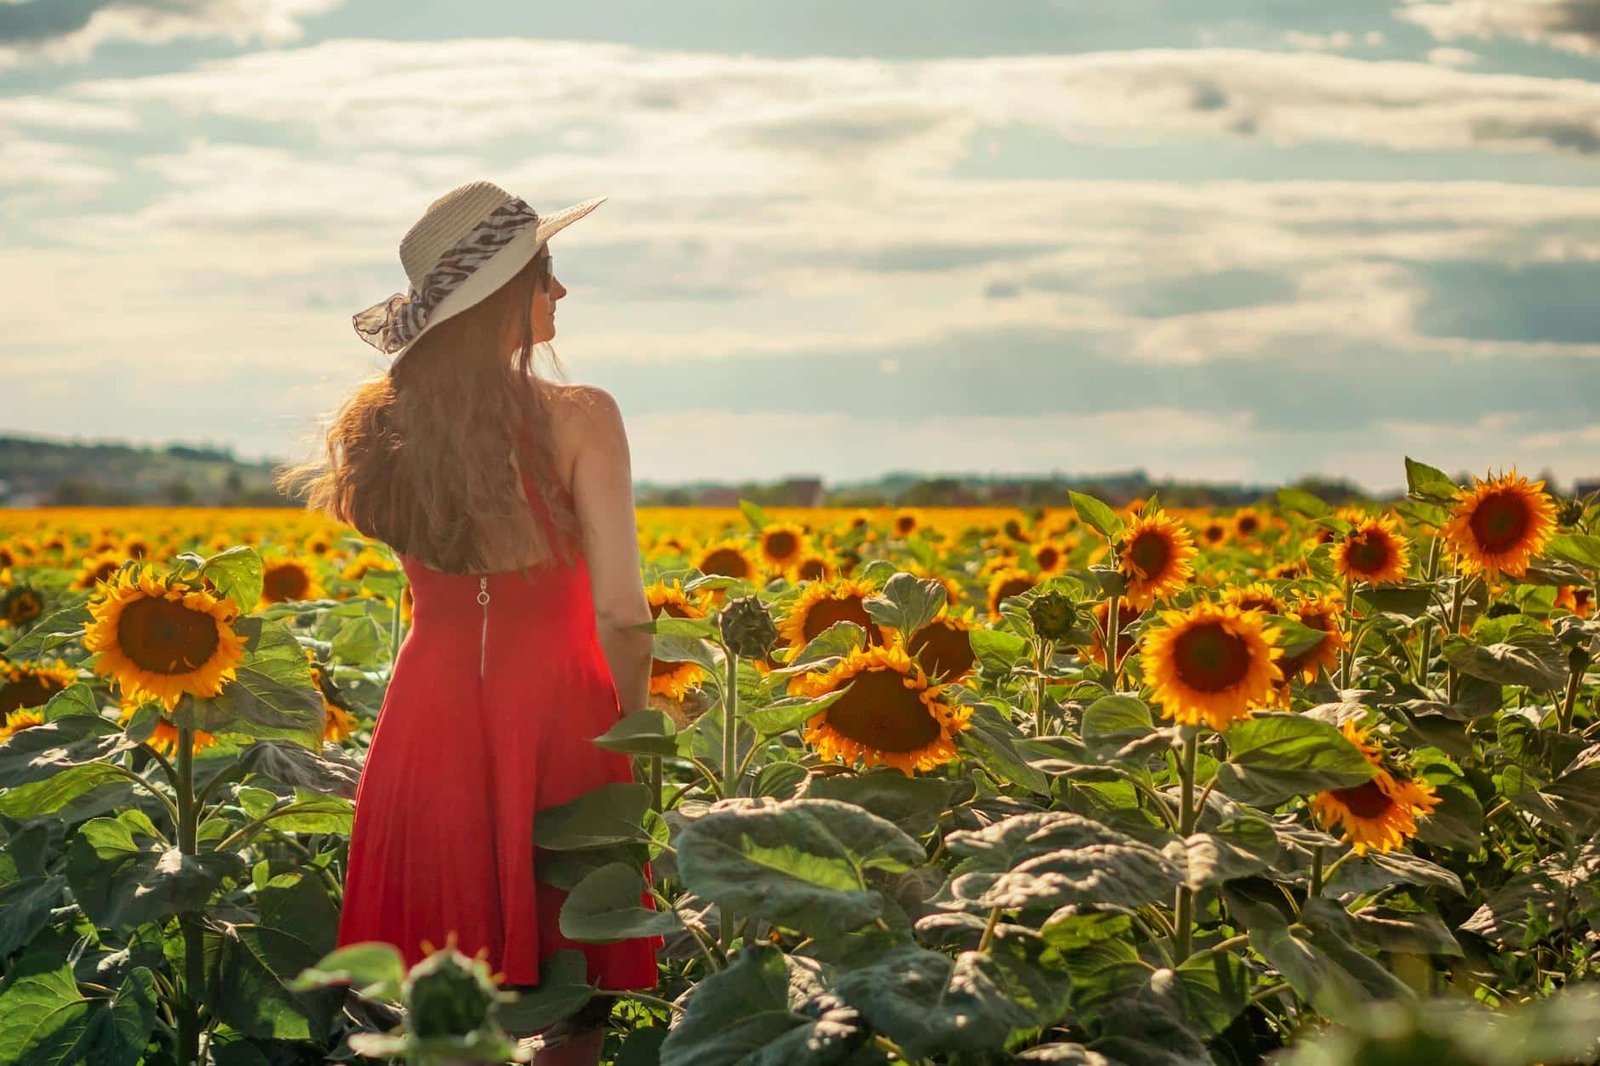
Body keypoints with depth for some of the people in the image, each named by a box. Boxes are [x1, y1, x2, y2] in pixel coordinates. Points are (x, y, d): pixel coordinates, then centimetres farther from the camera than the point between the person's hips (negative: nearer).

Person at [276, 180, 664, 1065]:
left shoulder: (387, 424, 2)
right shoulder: (579, 418, -11)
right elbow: (619, 613, -16)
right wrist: (633, 721, 3)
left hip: (430, 723, 4)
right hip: (555, 724, -4)